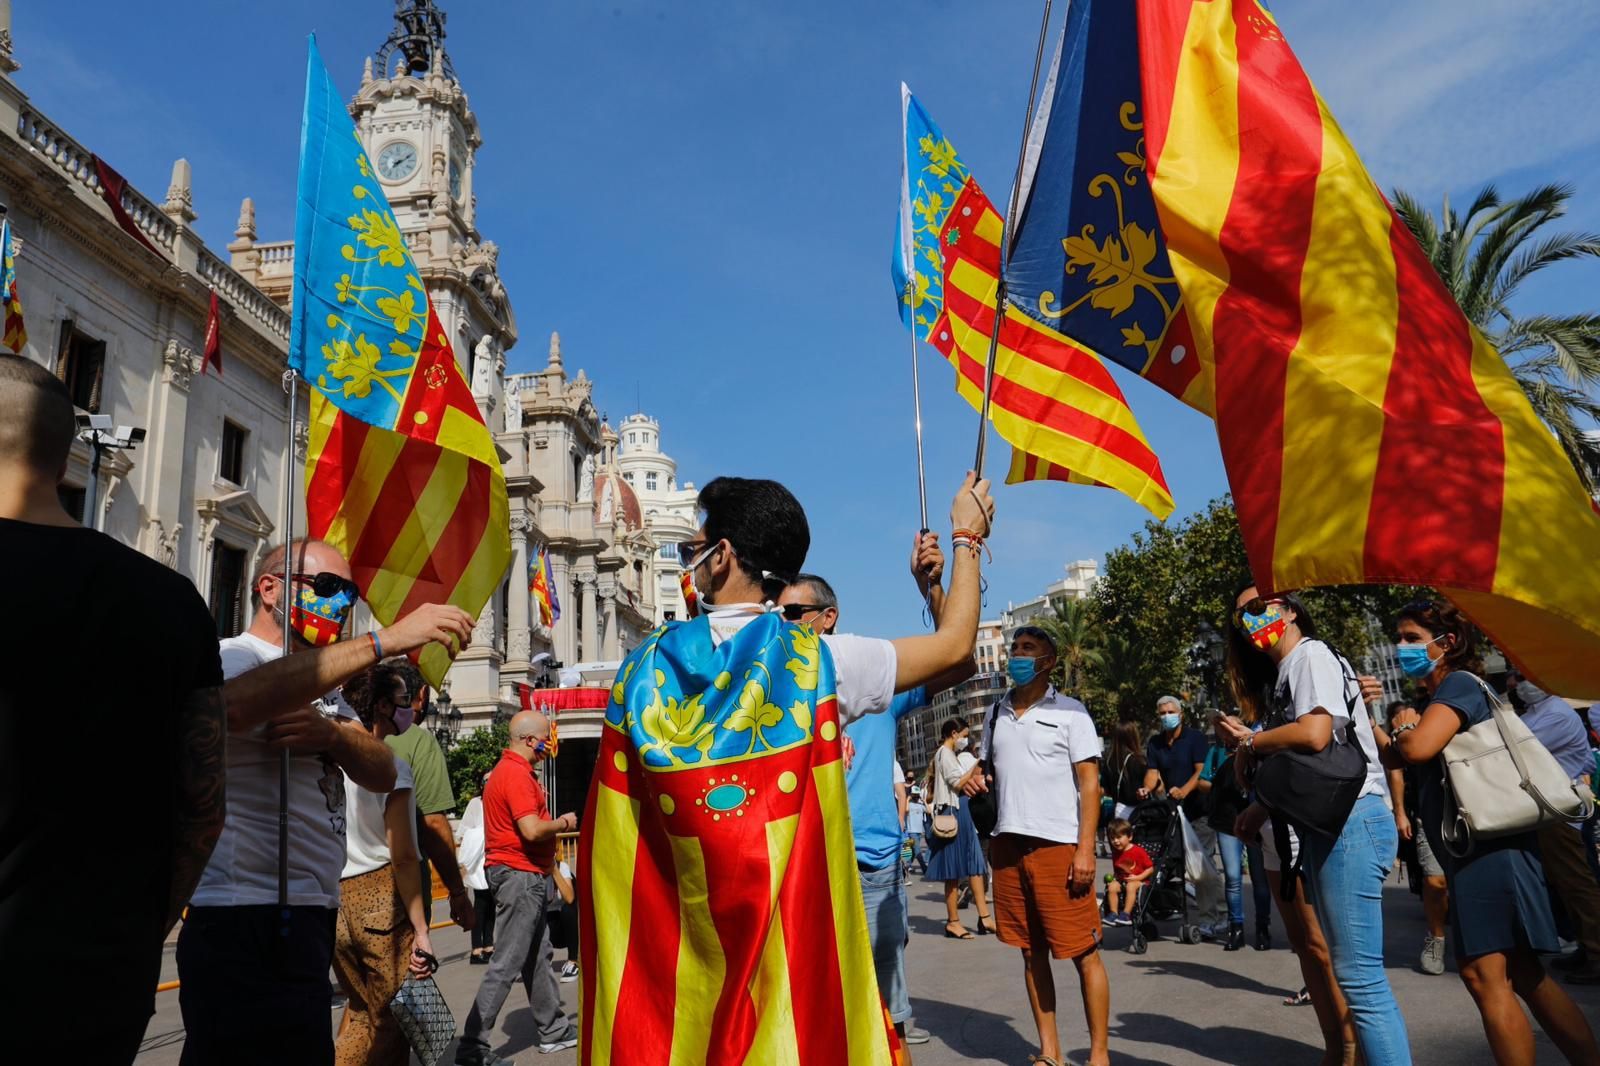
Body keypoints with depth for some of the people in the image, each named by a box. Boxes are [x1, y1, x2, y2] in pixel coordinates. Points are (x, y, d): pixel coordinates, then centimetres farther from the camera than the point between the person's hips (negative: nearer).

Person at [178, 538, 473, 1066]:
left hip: (302, 918, 10)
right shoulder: (236, 656, -10)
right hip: (251, 926, -10)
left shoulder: (318, 683, 19)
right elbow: (233, 704, -36)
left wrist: (333, 734, -15)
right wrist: (386, 639, -38)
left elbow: (382, 774, 8)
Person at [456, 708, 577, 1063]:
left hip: (529, 877, 11)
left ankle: (554, 1030, 27)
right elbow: (532, 830, -27)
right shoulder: (516, 774, -19)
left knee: (537, 956, 17)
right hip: (520, 875, -11)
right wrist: (562, 823, -10)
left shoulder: (512, 770, 15)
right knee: (507, 964, -6)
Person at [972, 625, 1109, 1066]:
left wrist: (1086, 849, -14)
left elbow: (1089, 783, -5)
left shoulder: (1070, 712, -1)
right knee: (1032, 952, 10)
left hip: (1059, 844, -5)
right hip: (1008, 843, 5)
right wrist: (977, 780, -1)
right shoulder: (996, 714, 14)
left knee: (1084, 952, -1)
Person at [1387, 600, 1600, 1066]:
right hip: (1476, 847, 10)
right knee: (1521, 972, 14)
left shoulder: (1459, 683, -8)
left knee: (1484, 974, -8)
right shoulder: (1441, 696, 20)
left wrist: (1403, 726, -4)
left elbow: (1418, 748, -25)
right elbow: (1399, 757, 17)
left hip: (1485, 846, -10)